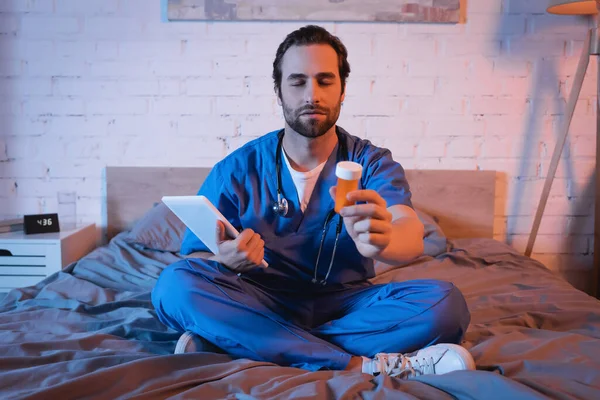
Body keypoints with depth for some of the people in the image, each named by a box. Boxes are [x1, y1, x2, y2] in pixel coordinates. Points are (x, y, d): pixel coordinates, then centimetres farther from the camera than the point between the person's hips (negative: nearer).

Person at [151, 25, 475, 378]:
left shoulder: (373, 163, -3)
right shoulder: (236, 170, -2)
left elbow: (413, 235, -21)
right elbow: (192, 258, -3)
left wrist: (382, 239, -46)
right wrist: (225, 260, -28)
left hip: (346, 304, 1)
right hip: (262, 305, 0)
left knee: (445, 304, -26)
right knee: (176, 284, -27)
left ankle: (230, 343, -25)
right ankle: (364, 365, -26)